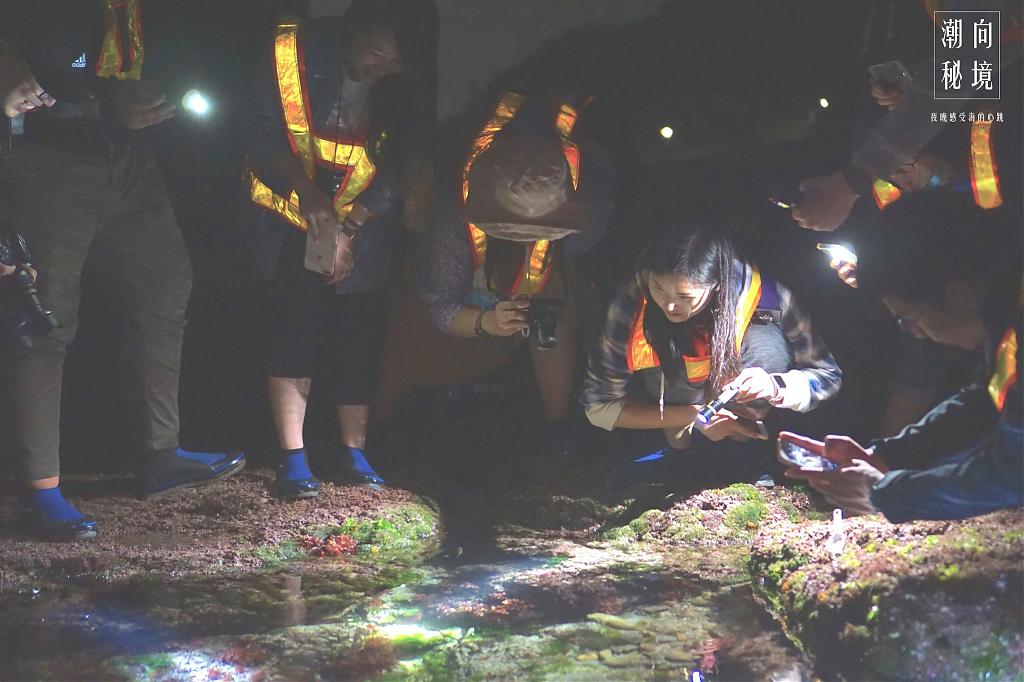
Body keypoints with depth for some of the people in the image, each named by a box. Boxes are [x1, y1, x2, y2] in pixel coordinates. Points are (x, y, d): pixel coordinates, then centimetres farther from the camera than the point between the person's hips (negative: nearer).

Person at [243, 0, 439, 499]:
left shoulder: (406, 89, -11)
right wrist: (306, 190, -23)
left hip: (363, 232, 2)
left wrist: (350, 229, -13)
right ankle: (292, 458, -2)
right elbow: (261, 132, -12)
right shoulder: (297, 53, -17)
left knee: (357, 340, 3)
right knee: (292, 332, -6)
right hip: (292, 226, -2)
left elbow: (400, 169, -6)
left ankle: (353, 453, 15)